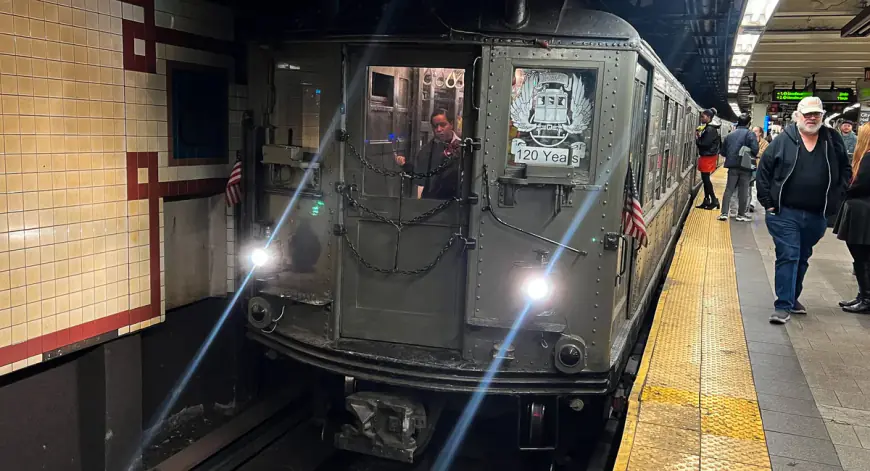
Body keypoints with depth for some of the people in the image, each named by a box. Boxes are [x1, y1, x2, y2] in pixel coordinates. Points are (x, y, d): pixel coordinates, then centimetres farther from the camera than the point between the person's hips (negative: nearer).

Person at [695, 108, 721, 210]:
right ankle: (707, 201, 16)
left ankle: (714, 201, -4)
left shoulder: (710, 129, -16)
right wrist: (699, 137, -1)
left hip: (708, 157, -10)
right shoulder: (709, 127, 14)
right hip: (707, 156, 10)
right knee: (705, 179, 12)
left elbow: (705, 143, -21)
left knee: (706, 179, -7)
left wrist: (697, 138, -6)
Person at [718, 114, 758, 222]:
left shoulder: (730, 135, 7)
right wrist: (753, 156, 5)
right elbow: (755, 150, -16)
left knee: (729, 189, 6)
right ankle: (741, 214, 11)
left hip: (732, 166, 3)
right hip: (745, 166, -3)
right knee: (743, 191, 6)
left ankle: (724, 213, 0)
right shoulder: (750, 134, -7)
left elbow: (723, 152, 8)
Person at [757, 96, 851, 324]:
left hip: (817, 216, 4)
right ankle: (783, 306, -6)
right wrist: (767, 201, -4)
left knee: (802, 258, 16)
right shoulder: (783, 141, -4)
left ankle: (792, 297, 32)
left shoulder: (833, 141, 4)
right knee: (788, 256, -8)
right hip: (784, 213, -4)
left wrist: (835, 199, 4)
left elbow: (845, 170, 14)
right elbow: (764, 170, 0)